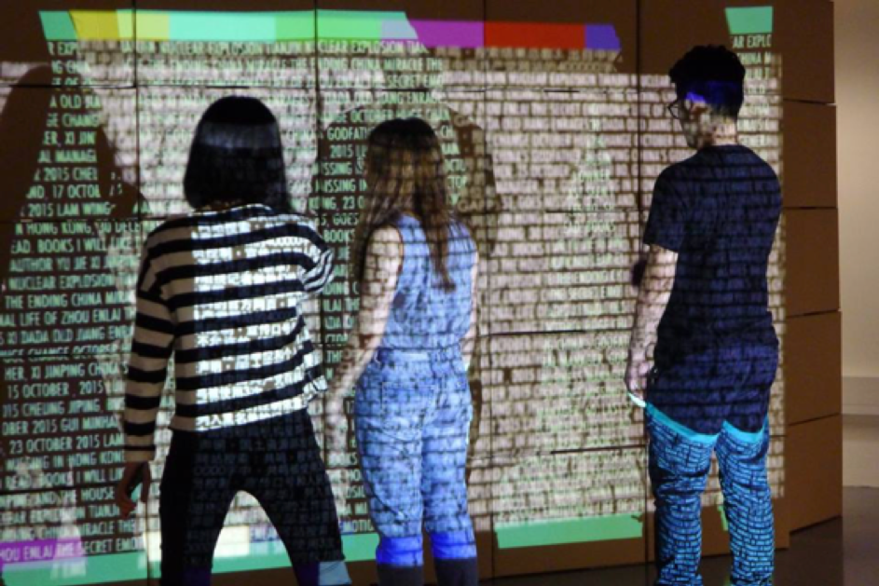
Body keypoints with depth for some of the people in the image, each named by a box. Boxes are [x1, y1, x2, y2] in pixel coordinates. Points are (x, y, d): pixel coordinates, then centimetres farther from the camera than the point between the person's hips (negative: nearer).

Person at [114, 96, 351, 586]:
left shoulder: (168, 245, -6)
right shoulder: (293, 236, -6)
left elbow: (148, 360, -2)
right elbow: (321, 275, 20)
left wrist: (138, 450, 7)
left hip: (200, 441, 0)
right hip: (285, 434, 0)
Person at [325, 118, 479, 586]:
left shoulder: (388, 237, -13)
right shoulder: (460, 236, 6)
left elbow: (370, 331, -15)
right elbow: (468, 328, 11)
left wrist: (335, 395, -6)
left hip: (391, 389, -6)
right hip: (450, 389, 6)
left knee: (398, 525, 1)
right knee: (451, 518, 10)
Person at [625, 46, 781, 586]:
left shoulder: (682, 181, -15)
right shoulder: (766, 179, 5)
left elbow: (660, 281, -13)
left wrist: (638, 353, -4)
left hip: (693, 359, -6)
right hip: (757, 352, 7)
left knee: (680, 491, 2)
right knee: (750, 484, 12)